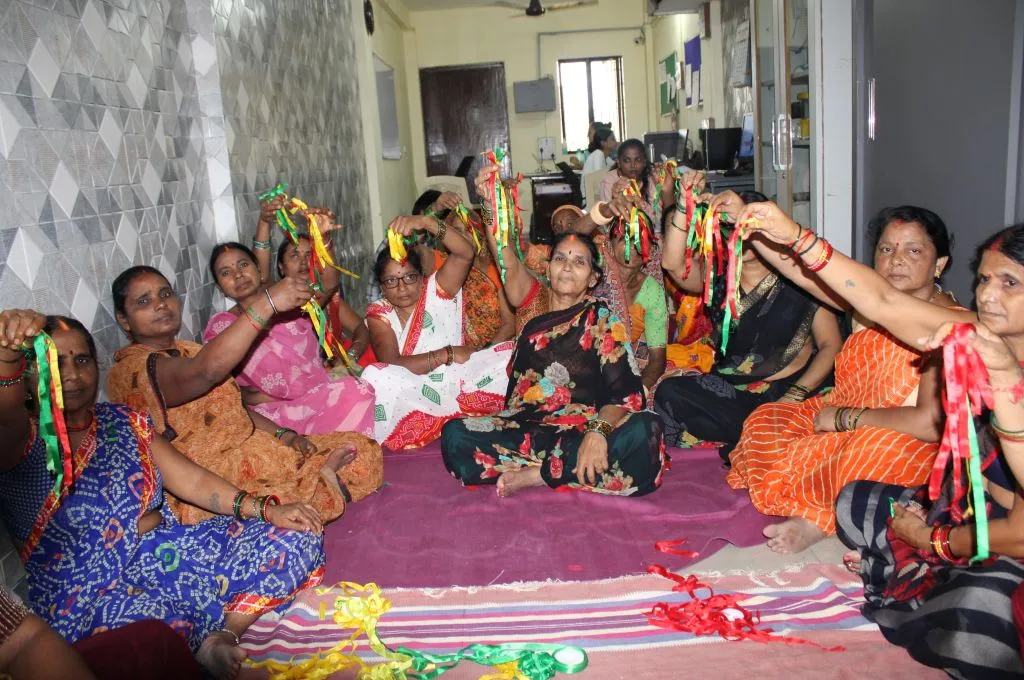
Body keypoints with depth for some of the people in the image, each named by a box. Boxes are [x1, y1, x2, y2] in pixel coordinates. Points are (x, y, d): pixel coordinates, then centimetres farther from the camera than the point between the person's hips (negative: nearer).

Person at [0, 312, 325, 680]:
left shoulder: (125, 421, 12)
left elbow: (191, 479, 9)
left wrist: (267, 509, -4)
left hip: (169, 551, 6)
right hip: (88, 594, -5)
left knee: (298, 539, -10)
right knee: (161, 619, -41)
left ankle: (220, 639, -17)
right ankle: (208, 650, -10)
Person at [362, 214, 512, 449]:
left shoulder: (438, 290, 6)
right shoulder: (379, 315, 4)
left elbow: (465, 254, -14)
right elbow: (391, 366, -13)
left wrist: (426, 222, -28)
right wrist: (447, 354, -16)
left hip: (456, 381, 1)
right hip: (413, 394, -1)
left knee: (509, 354, -21)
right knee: (376, 376, -33)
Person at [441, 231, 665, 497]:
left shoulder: (603, 321, 7)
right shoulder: (531, 320, 17)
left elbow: (625, 392, -7)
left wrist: (598, 431, -25)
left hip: (582, 431, -2)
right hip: (528, 430, 2)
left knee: (644, 430, -33)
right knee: (454, 433, -23)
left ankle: (533, 475, -22)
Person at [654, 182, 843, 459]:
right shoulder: (718, 277, 10)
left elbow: (831, 345, -1)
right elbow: (673, 264, -10)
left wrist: (796, 394, -14)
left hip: (786, 388, -3)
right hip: (729, 391, 3)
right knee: (669, 391, -23)